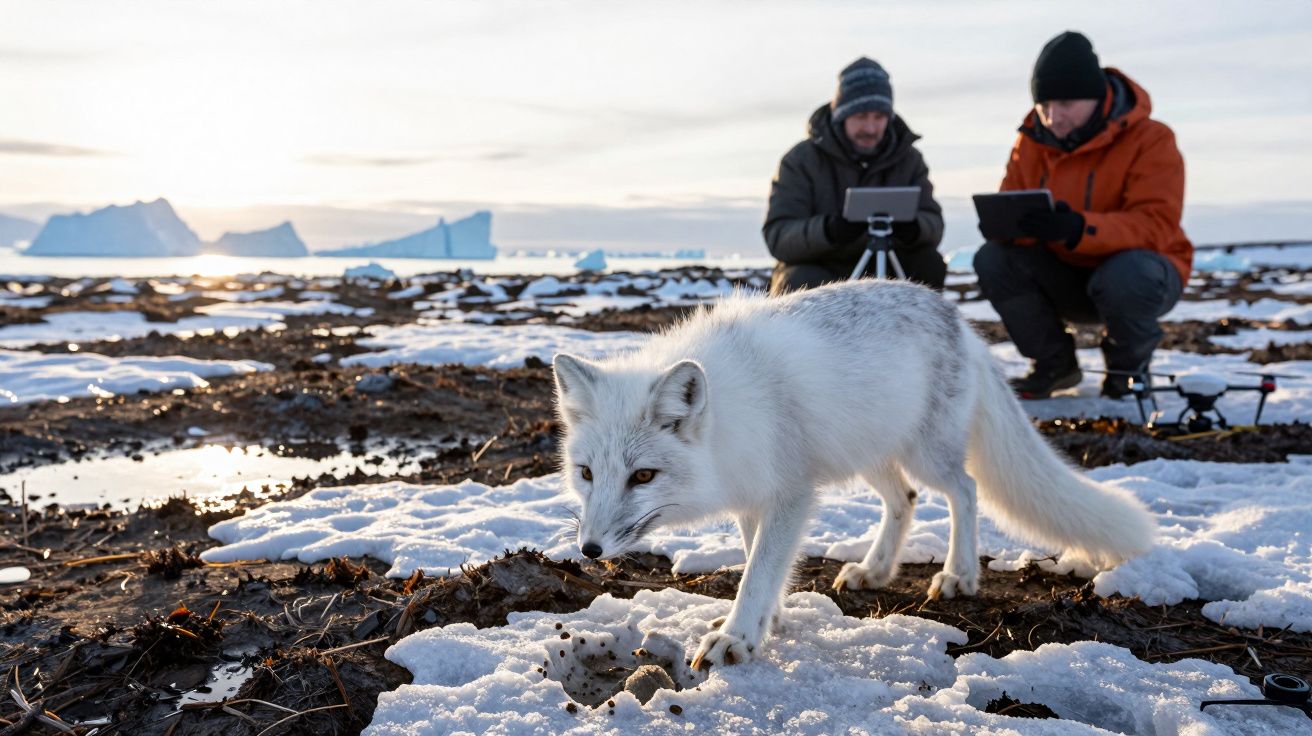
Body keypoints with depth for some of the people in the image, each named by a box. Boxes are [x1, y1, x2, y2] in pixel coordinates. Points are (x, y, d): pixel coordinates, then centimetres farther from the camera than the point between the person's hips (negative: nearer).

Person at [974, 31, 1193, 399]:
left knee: (1125, 276, -39)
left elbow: (1156, 226, -27)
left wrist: (1080, 229, -45)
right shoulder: (1031, 141, -1)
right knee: (993, 259, -21)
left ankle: (1129, 364, -3)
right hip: (1064, 276, 4)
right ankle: (1055, 364, 1)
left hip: (1139, 269, -4)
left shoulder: (1150, 140, -15)